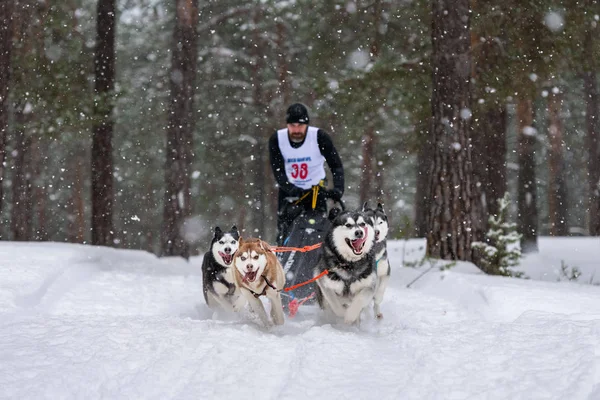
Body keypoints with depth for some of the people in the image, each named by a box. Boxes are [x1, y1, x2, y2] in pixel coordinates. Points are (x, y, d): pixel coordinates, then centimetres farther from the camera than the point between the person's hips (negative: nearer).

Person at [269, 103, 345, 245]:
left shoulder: (320, 137, -17)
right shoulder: (276, 140, -13)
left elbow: (336, 166, -16)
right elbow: (278, 171, -15)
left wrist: (338, 189, -32)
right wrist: (292, 190, -33)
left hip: (316, 189, -1)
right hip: (289, 190, 1)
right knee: (284, 232, -5)